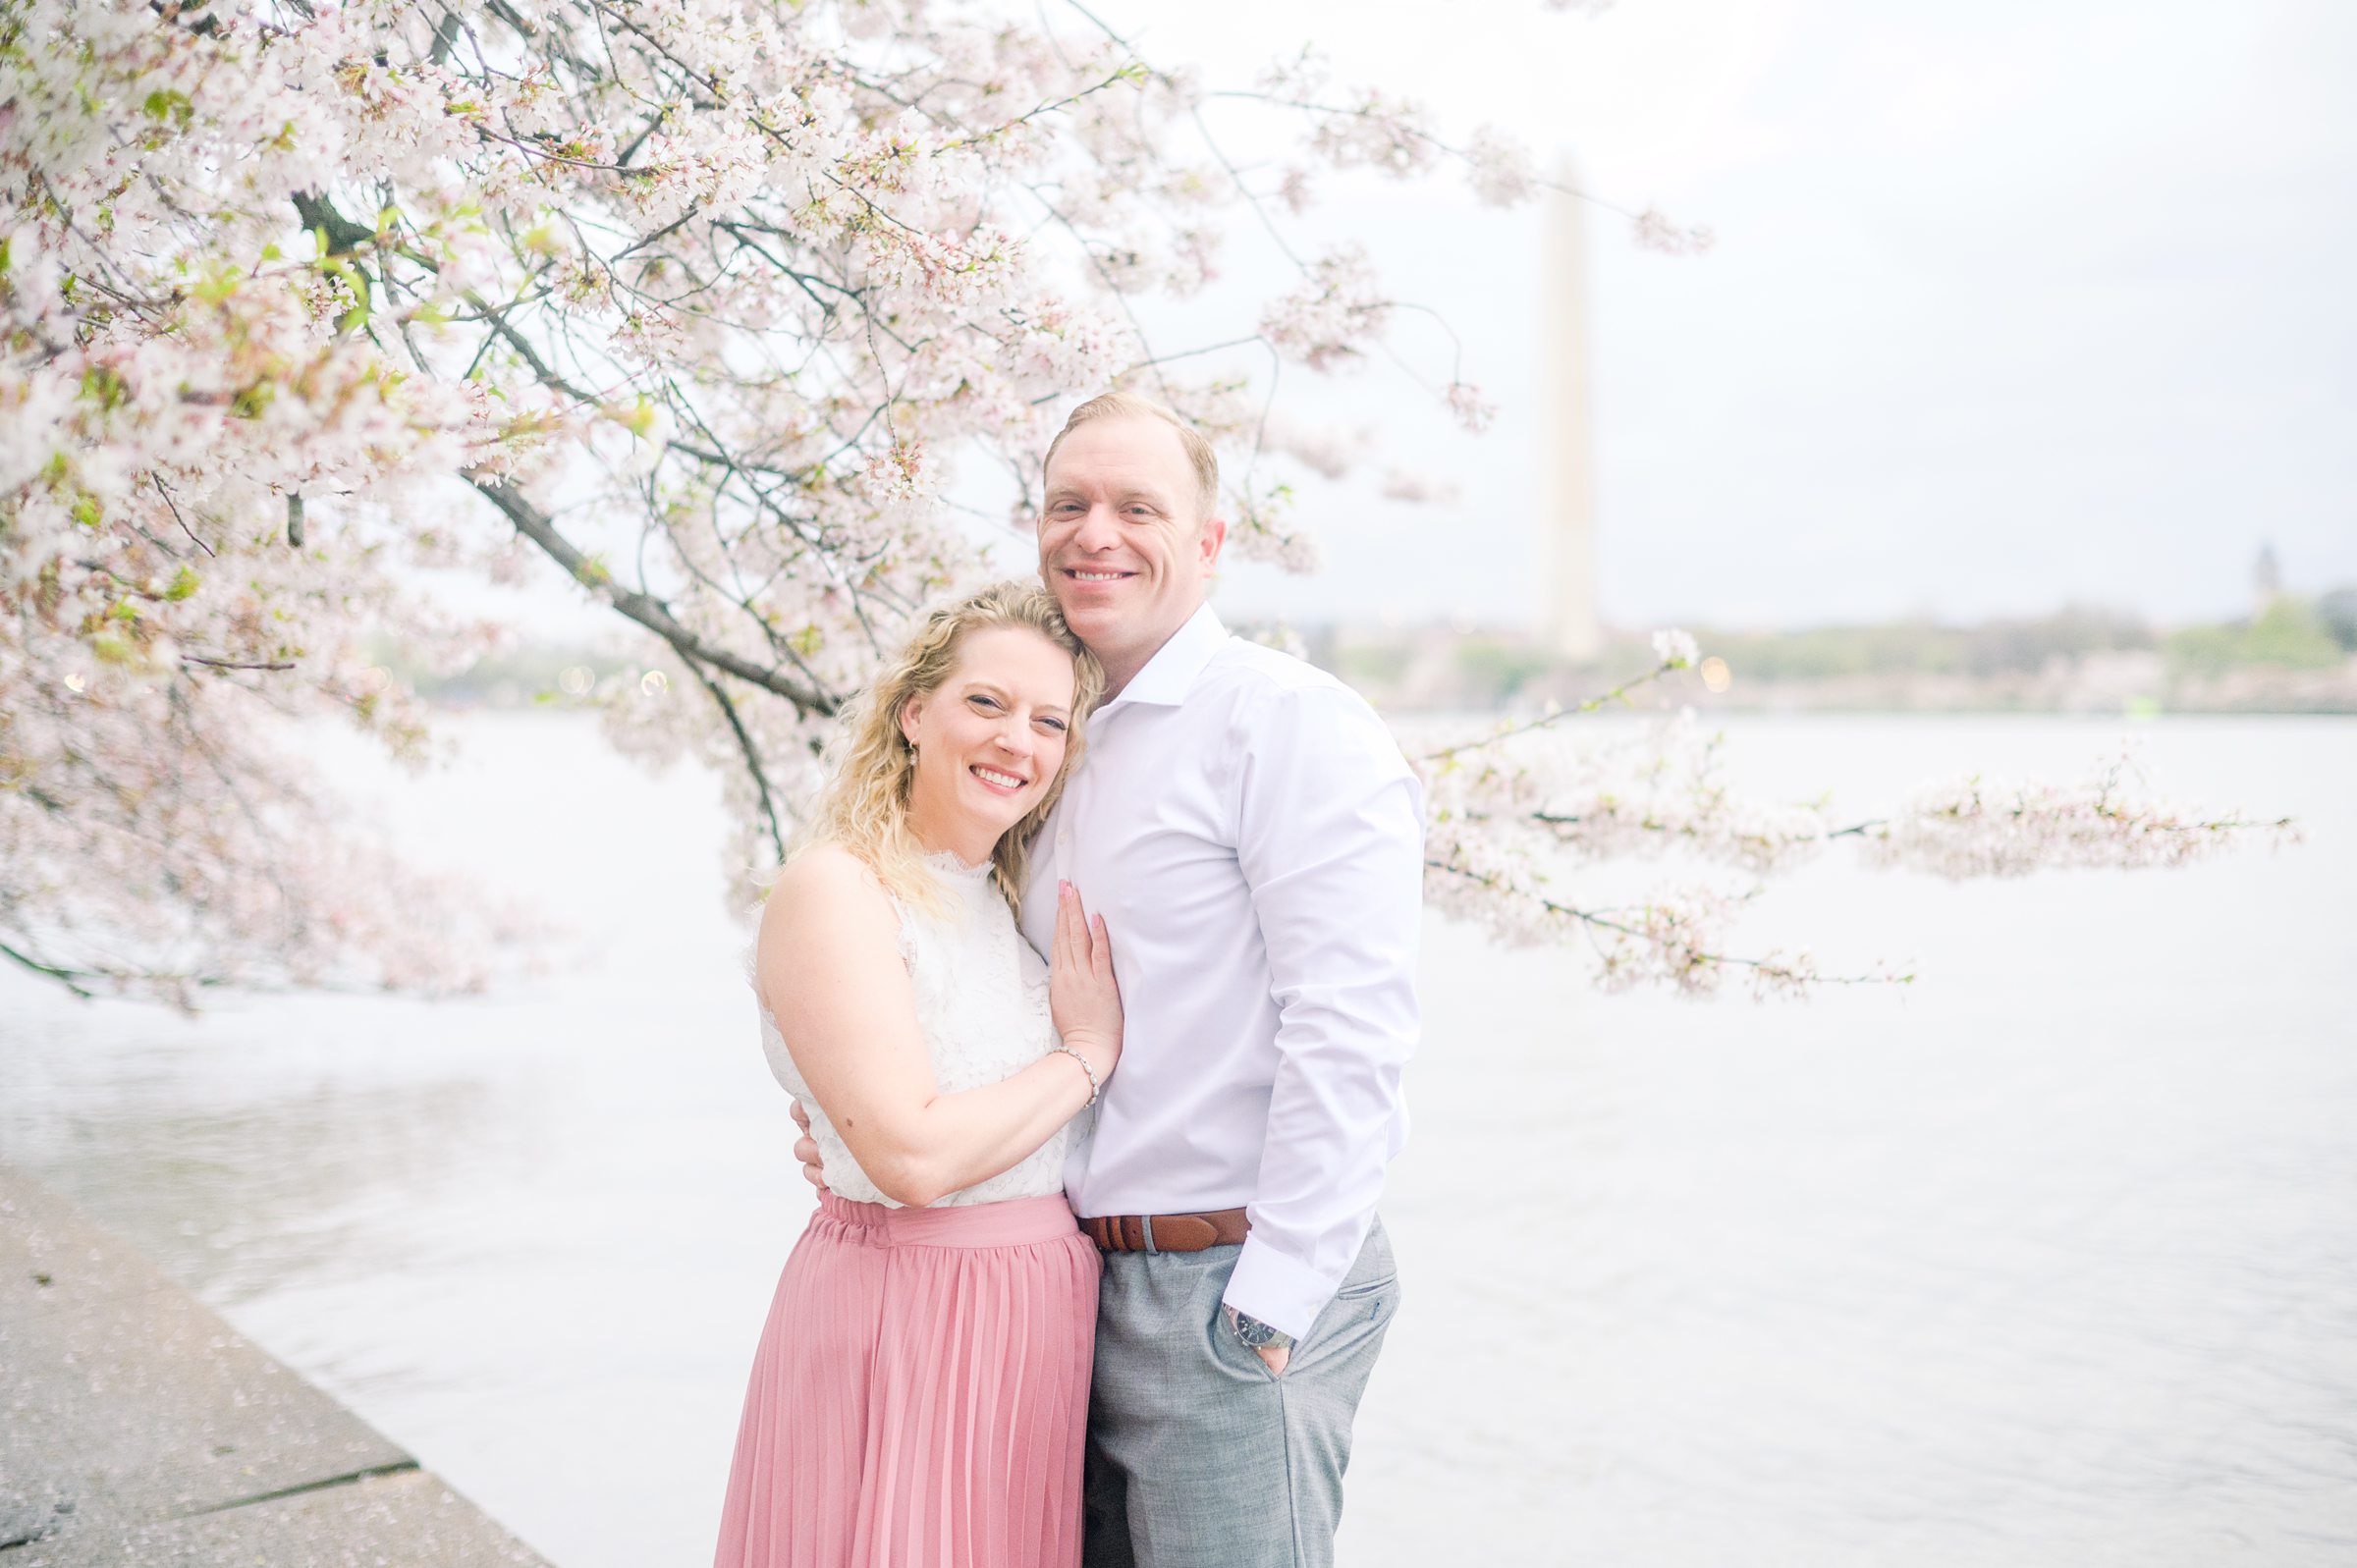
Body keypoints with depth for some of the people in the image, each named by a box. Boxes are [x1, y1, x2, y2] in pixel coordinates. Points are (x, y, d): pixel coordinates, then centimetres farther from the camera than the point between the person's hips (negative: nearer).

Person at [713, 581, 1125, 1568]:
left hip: (1043, 1318, 7)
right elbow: (915, 1154, -22)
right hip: (903, 1326, -7)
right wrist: (1089, 1051, -12)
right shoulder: (834, 888, -14)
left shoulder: (1018, 897, 10)